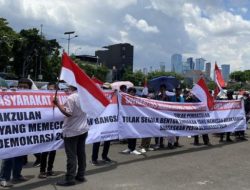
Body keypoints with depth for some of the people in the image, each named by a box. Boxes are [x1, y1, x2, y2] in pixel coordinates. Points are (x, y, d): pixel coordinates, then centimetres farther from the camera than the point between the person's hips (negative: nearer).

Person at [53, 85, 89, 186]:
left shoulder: (71, 98, -17)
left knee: (71, 156, -2)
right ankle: (80, 175, 21)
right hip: (83, 129, 7)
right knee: (81, 153, 12)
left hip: (71, 131, -7)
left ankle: (70, 178, 4)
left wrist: (57, 104, -18)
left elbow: (68, 113, -22)